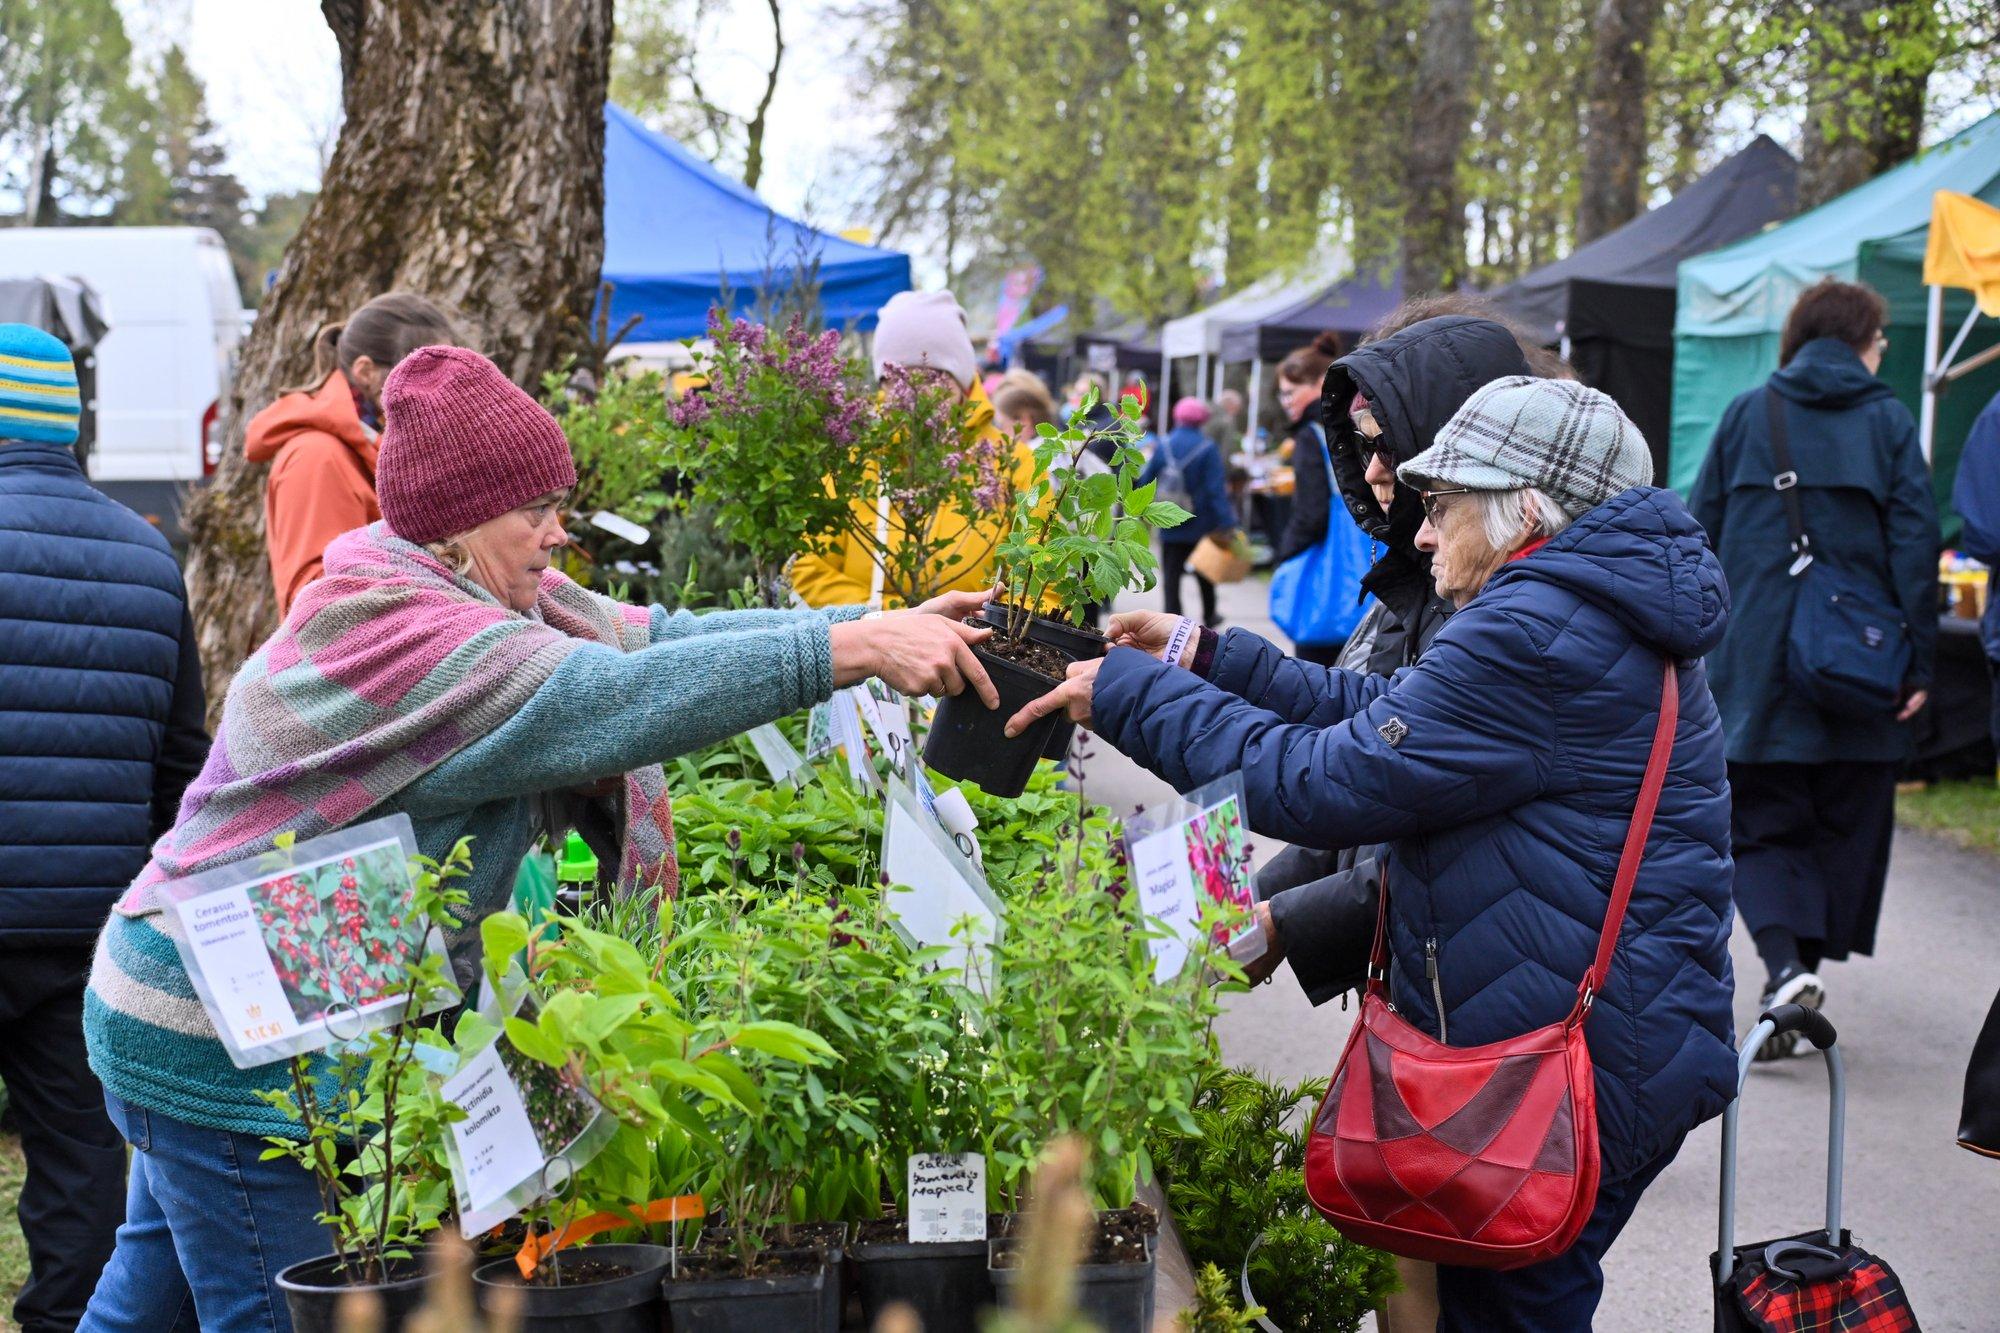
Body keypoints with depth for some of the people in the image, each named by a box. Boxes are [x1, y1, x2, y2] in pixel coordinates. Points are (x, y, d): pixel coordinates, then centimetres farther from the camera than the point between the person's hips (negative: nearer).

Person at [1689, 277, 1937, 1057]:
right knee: (1845, 826, 14)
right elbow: (1915, 541, -3)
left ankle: (1784, 964, -17)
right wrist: (1916, 663, -1)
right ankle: (1808, 966, 12)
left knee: (1763, 823, 5)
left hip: (1754, 664, 1)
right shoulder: (1888, 421, 2)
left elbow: (1700, 531, 6)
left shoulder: (1746, 415, 6)